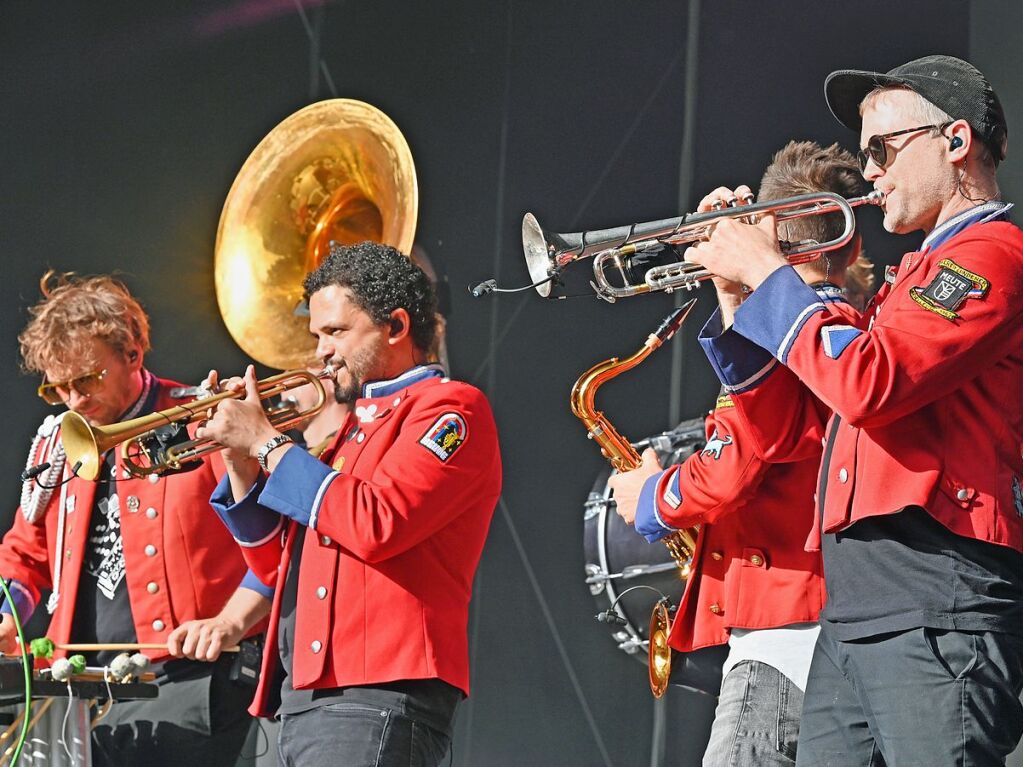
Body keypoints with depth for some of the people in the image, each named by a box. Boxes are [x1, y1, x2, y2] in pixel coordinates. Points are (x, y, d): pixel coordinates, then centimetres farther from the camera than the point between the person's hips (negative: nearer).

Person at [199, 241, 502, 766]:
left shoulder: (451, 408, -1)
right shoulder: (352, 428, 25)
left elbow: (375, 524, -17)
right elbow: (277, 563, 25)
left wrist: (267, 443, -7)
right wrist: (241, 465, 10)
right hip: (303, 698, 9)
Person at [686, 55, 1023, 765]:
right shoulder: (914, 277, 27)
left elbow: (867, 384, -18)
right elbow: (788, 424, 27)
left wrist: (770, 274, -5)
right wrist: (737, 288, 16)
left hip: (935, 607, -9)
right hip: (850, 617, 9)